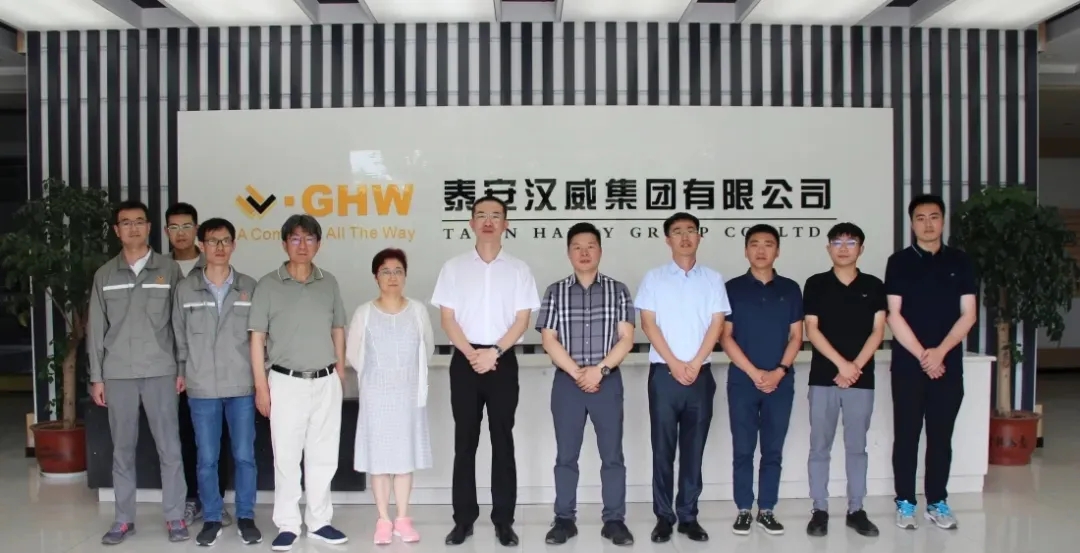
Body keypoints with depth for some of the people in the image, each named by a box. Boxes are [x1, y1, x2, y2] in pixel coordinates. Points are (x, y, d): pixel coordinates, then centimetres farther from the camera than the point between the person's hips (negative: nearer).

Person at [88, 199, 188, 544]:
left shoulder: (169, 270, 2)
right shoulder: (105, 275, 7)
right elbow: (96, 328, 8)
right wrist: (96, 377, 4)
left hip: (160, 371, -2)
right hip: (118, 373, 2)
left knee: (169, 446, 1)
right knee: (122, 449, 8)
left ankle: (175, 517, 9)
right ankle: (124, 519, 18)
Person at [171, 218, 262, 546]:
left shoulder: (249, 287, 2)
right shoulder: (185, 289, 1)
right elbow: (179, 336, 7)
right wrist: (182, 372, 5)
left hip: (242, 386, 0)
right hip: (202, 389, 0)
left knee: (244, 456, 6)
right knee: (207, 459, 7)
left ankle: (246, 517, 19)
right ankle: (212, 519, 20)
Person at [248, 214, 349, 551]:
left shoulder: (329, 283, 6)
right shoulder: (268, 285, -3)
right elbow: (257, 338, -2)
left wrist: (341, 373, 10)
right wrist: (261, 386, -6)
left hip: (326, 382, 3)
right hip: (286, 382, -3)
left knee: (323, 455, 9)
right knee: (286, 456, 4)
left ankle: (319, 521, 21)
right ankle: (287, 524, 15)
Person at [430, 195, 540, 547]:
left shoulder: (518, 269, 5)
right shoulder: (454, 267, 6)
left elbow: (522, 319, 0)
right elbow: (447, 318, 2)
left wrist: (494, 352, -12)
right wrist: (472, 354, -10)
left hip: (503, 361, 0)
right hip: (465, 360, 1)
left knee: (502, 441, 3)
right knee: (465, 442, 4)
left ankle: (503, 520, 9)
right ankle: (464, 519, 11)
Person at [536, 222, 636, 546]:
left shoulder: (617, 290, 5)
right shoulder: (555, 292, 5)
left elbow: (626, 338, -1)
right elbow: (549, 340, -1)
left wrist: (600, 369, -13)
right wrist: (577, 373, -11)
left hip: (608, 381, 0)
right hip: (567, 382, 0)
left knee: (612, 454, 2)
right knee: (566, 455, 5)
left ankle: (614, 520, 10)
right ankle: (564, 519, 14)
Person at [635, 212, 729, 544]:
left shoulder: (713, 279, 8)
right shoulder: (653, 278, 5)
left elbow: (717, 324, 1)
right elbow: (648, 323, -2)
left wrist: (694, 364, -10)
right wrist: (675, 364, -11)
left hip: (701, 374, 1)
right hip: (664, 373, -1)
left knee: (694, 448, 5)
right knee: (663, 448, 2)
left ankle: (688, 516, 14)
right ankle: (663, 516, 10)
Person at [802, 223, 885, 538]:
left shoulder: (873, 286, 7)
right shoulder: (816, 284, 3)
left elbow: (878, 331, 1)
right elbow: (811, 330, -3)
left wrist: (855, 366, -10)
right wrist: (841, 364, -13)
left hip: (862, 379, 1)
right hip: (823, 378, -1)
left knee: (857, 446, 8)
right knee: (819, 446, 2)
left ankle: (856, 510, 16)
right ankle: (819, 510, 10)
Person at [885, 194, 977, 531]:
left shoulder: (960, 262, 7)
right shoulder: (899, 262, 0)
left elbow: (968, 314, 2)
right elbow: (894, 315, -5)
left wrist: (940, 352, -10)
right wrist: (921, 355, -12)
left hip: (948, 364, 2)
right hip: (908, 364, -2)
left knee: (941, 436, 8)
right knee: (906, 436, 3)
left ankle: (937, 502, 17)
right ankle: (905, 502, 12)